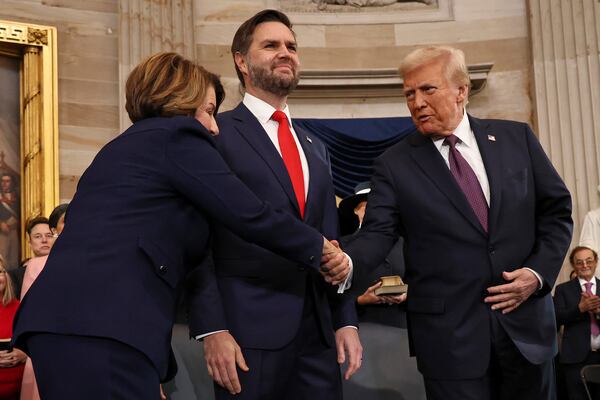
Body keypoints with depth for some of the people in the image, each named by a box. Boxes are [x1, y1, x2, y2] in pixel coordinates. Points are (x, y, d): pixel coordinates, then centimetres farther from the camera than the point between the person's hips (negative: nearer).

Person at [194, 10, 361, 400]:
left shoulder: (316, 148, 17)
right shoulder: (214, 134, -2)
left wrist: (346, 320, 11)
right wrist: (212, 328, -13)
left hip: (318, 329, 6)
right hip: (248, 328, -5)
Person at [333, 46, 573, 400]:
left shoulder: (516, 138, 5)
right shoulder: (395, 165, 0)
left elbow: (557, 211, 9)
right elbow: (378, 233, -9)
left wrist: (540, 271, -5)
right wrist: (345, 261, -30)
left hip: (526, 320, 3)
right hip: (450, 333, -2)